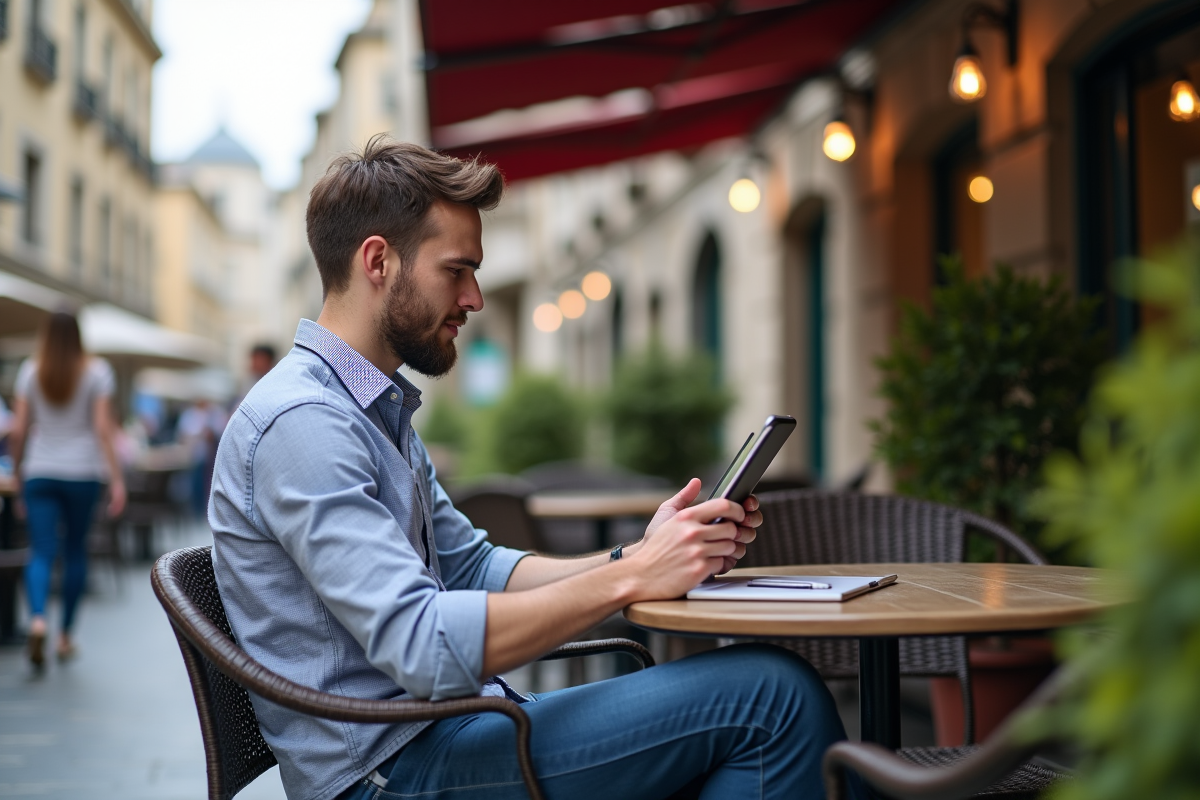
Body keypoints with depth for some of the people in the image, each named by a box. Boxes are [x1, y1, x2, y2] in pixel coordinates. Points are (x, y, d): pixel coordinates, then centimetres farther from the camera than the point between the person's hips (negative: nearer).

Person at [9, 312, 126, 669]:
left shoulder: (30, 371, 2)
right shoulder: (97, 370, -2)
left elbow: (19, 429, 0)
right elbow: (103, 428, -9)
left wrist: (17, 473, 12)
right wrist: (117, 479, -9)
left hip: (39, 474, 0)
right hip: (82, 472, 0)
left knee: (41, 552, -2)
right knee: (75, 550, 13)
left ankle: (38, 618, -28)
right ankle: (66, 635, 19)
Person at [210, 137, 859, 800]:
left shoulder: (380, 411, 17)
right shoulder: (300, 422, -16)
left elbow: (475, 567, 17)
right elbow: (421, 645, -26)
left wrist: (637, 555, 2)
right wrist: (631, 577, -22)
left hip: (440, 729, 10)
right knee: (773, 693, -17)